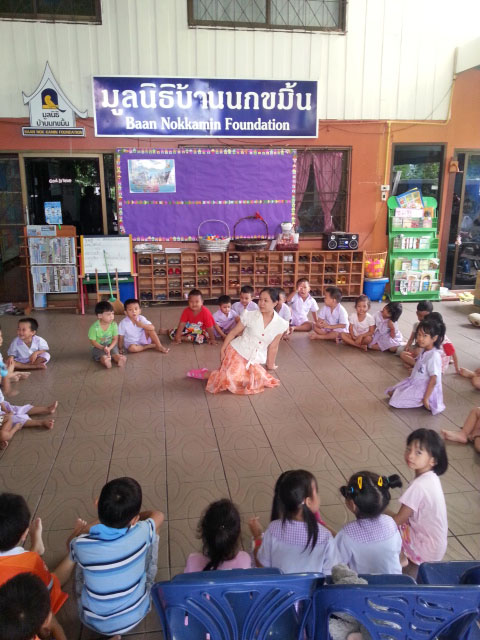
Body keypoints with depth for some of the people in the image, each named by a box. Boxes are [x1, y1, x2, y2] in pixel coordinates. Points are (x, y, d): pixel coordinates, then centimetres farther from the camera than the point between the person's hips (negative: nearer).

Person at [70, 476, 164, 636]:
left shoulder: (81, 545, -26)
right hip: (135, 615, 0)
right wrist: (130, 517, 13)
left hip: (94, 622, 0)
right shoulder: (141, 534, -26)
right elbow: (158, 515, 0)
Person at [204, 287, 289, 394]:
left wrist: (270, 365, 14)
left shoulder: (281, 324, -6)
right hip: (237, 351, -4)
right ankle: (206, 374, 5)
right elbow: (233, 333, -1)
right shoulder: (250, 316, -9)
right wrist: (222, 351, -3)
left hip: (254, 359, 4)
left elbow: (273, 347, 5)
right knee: (231, 379, -23)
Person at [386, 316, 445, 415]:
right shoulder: (424, 351, 2)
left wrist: (426, 398, -26)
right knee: (391, 392, 9)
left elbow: (433, 380, -27)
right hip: (415, 382, 9)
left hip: (424, 388, -9)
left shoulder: (434, 356, -26)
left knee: (396, 401, -15)